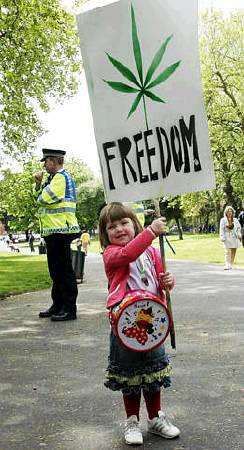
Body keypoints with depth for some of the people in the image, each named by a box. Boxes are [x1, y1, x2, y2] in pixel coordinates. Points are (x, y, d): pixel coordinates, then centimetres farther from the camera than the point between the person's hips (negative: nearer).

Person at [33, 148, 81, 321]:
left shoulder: (61, 177, -12)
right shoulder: (55, 177, 19)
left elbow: (43, 199, -18)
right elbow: (39, 196, 21)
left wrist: (41, 196, 4)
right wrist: (38, 184, 3)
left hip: (61, 230, -10)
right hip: (53, 231, 10)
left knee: (64, 270, -6)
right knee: (56, 269, 15)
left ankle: (69, 309, -1)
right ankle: (58, 305, 25)